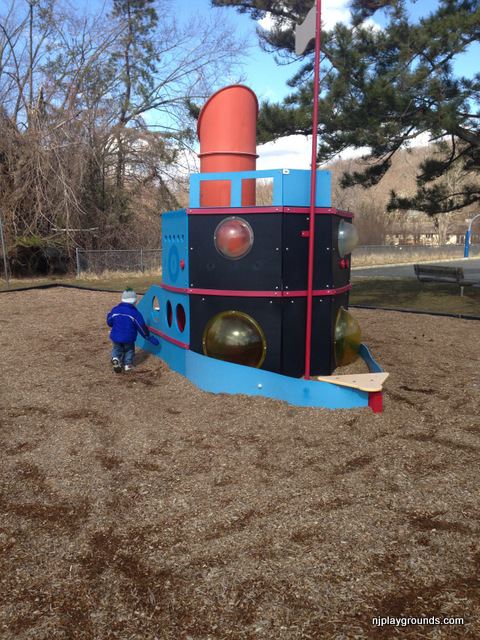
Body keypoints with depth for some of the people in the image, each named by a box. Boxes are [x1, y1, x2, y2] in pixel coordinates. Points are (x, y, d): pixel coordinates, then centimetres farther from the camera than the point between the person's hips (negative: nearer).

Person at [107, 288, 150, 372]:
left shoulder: (115, 310, 0)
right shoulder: (135, 313, -12)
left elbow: (109, 323, 12)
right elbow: (141, 327, -7)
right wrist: (147, 335, 7)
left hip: (116, 337, 2)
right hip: (128, 339, -2)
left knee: (117, 349, 20)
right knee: (129, 350, 20)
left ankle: (115, 358, -9)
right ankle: (127, 363, 4)